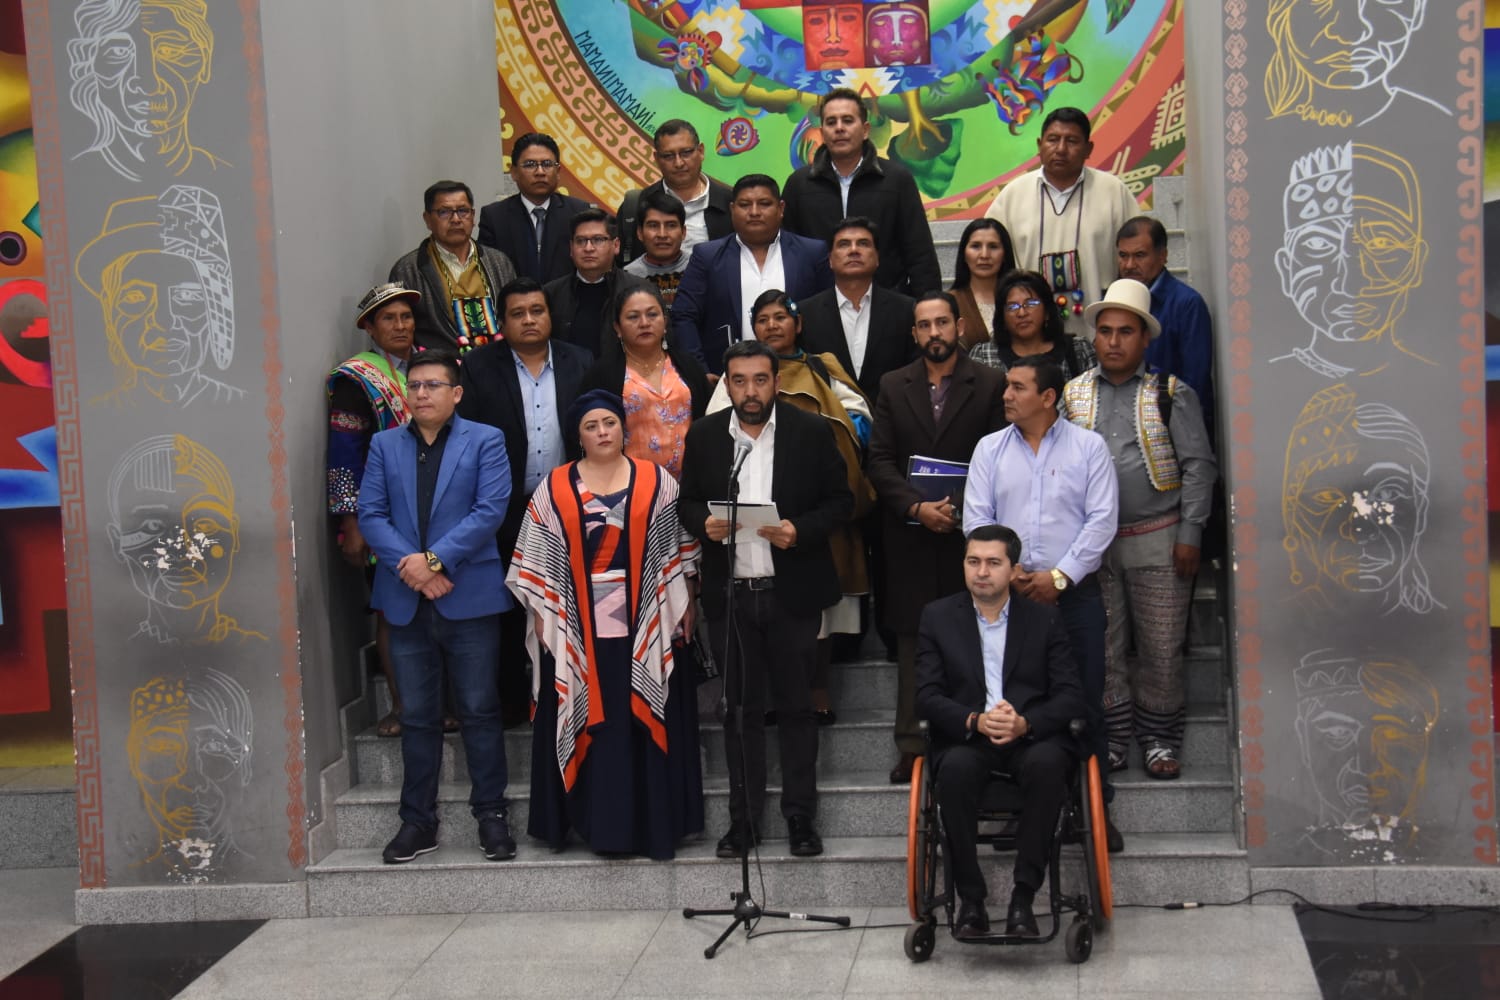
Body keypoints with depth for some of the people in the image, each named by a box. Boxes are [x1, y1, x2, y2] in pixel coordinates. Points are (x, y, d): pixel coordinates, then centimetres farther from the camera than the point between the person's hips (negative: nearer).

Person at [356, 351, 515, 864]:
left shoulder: (485, 441, 2)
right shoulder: (385, 445, 11)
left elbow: (490, 510, -9)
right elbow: (370, 514, 3)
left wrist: (434, 560, -16)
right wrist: (410, 566, -12)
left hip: (470, 599, -3)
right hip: (406, 601, 3)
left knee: (480, 711, 3)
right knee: (417, 716, 9)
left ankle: (491, 815, 12)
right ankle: (418, 821, 17)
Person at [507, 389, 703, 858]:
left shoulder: (656, 481, 4)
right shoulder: (554, 489, 3)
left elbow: (677, 546, 6)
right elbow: (536, 560, 4)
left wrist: (684, 604, 1)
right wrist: (541, 615, -2)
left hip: (644, 626, 0)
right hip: (577, 630, 0)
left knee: (643, 721, 3)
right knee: (589, 723, 4)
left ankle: (650, 821, 12)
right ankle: (596, 821, 12)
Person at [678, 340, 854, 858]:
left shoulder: (811, 432, -1)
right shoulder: (704, 435, 5)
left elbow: (840, 500, 1)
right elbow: (687, 501, 12)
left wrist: (799, 530, -15)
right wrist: (704, 522, -10)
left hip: (792, 593, -2)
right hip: (729, 595, 2)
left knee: (795, 706, 6)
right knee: (741, 709, 8)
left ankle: (800, 816, 16)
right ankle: (743, 818, 16)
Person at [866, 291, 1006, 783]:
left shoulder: (990, 385, 3)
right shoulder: (893, 387, 10)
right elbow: (879, 461, 4)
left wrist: (962, 505, -14)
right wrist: (917, 507, -11)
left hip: (971, 534, -2)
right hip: (910, 535, 2)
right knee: (912, 641, 5)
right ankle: (913, 747, 11)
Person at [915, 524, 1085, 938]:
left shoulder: (1045, 619, 11)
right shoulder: (937, 617, 11)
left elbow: (1071, 696, 2)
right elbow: (927, 695, 2)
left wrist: (1025, 723, -18)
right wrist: (975, 721, -17)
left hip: (1033, 737, 0)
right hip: (965, 738, 0)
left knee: (1047, 762, -34)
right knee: (955, 768, -34)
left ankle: (1024, 896, -26)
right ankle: (970, 898, -23)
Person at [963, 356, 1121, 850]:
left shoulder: (1089, 447, 2)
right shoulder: (990, 448, 9)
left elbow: (1102, 519, -4)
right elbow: (976, 518, 4)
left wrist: (1059, 576, -11)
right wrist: (1007, 572, -9)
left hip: (1074, 592, -2)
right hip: (1007, 594, 2)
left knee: (1085, 702, 0)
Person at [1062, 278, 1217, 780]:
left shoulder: (1172, 394, 1)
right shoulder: (1072, 395, 8)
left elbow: (1198, 466, 0)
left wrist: (1190, 533, -7)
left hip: (1157, 539, -2)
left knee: (1161, 649, 3)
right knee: (1101, 648, 8)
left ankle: (1160, 739, 18)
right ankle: (1113, 738, 21)